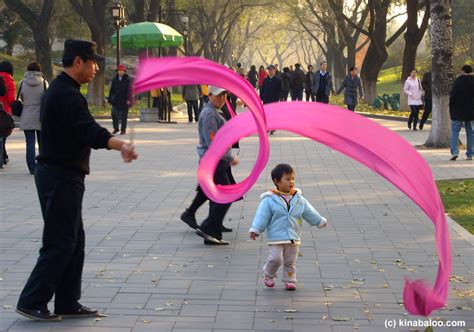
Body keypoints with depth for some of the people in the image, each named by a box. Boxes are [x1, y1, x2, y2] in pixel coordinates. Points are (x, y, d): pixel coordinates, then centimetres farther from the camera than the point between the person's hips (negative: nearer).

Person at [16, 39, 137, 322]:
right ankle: (32, 302, 2)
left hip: (57, 173, 11)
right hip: (62, 176, -11)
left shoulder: (58, 91, 16)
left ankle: (67, 304, 18)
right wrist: (121, 145, -49)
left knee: (74, 241, 13)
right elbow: (89, 131, -34)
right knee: (60, 243, -5)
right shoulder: (68, 95, -18)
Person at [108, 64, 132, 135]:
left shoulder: (128, 80, -2)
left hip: (124, 101, -3)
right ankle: (116, 128, 14)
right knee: (114, 114, -1)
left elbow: (129, 90, -8)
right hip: (116, 101, 3)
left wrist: (128, 99, -17)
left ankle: (123, 129, 11)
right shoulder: (115, 79, 10)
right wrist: (110, 99, 8)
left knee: (123, 116, 2)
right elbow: (112, 90, 13)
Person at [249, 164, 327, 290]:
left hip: (293, 238, 4)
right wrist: (255, 229, -18)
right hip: (276, 238, -4)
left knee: (290, 262, 10)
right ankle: (268, 275, 14)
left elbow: (309, 212, 17)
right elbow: (262, 216, -11)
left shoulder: (298, 199, 5)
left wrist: (320, 221, 24)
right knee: (276, 259, -11)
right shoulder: (269, 200, -9)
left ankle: (290, 280, 25)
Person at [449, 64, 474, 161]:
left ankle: (454, 152, -12)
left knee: (455, 131, 2)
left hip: (458, 112, -3)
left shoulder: (458, 81, -8)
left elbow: (453, 96, -9)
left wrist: (451, 110, 0)